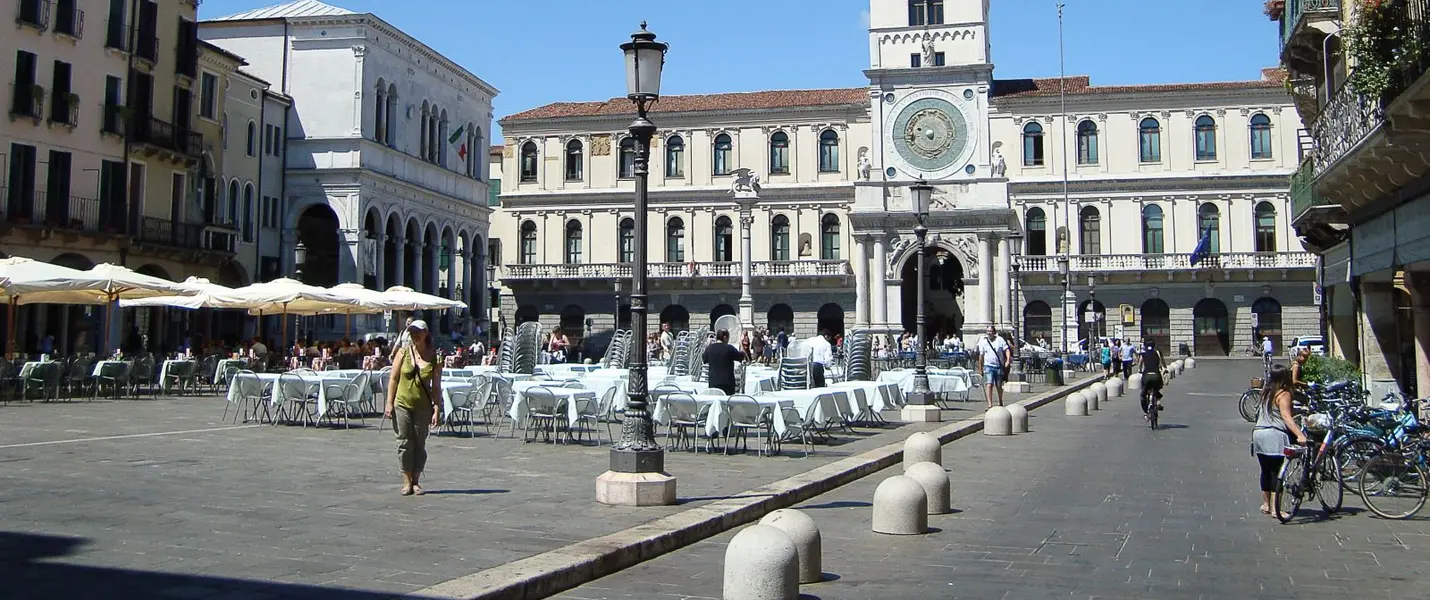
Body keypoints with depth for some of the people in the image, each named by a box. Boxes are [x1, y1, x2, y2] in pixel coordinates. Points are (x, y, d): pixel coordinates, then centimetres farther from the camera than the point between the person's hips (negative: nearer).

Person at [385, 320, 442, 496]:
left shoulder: (434, 357, 0)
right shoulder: (403, 352, 0)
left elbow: (436, 386, 1)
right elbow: (393, 379, 2)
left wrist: (437, 410, -5)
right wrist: (389, 403, -4)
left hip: (423, 407, 0)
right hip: (402, 404, 0)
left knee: (420, 444, 5)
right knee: (404, 442, 1)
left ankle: (416, 481, 16)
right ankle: (407, 481, 8)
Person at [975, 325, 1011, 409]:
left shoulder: (1000, 340, 2)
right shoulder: (983, 341, 3)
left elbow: (1007, 350, -2)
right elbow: (981, 355, 6)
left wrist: (1008, 360, -18)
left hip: (999, 366, 1)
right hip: (988, 366, -1)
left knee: (999, 386, 14)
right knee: (989, 385, -16)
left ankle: (1000, 402, 37)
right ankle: (990, 405, -22)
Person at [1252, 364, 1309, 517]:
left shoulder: (1265, 392, 15)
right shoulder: (1283, 394, -8)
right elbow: (1286, 417, -21)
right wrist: (1300, 435, -32)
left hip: (1258, 433, 7)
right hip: (1274, 436, -7)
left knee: (1266, 470, 16)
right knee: (1276, 471, -6)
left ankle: (1266, 504, 24)